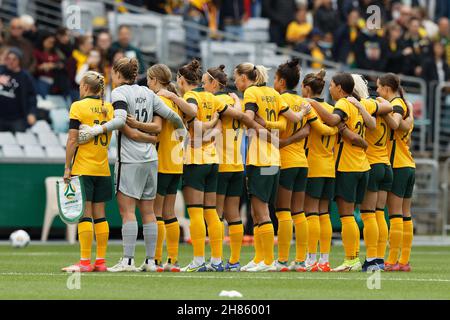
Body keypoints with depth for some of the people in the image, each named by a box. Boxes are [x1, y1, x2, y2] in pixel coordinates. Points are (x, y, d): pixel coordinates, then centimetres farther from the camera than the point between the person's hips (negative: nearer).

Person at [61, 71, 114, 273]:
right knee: (99, 214, 8)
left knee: (85, 214, -6)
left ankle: (85, 261, -9)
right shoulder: (109, 108, 8)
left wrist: (67, 167, -7)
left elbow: (72, 140, -9)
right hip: (103, 169, 5)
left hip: (83, 168, -5)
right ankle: (101, 261, 8)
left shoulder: (78, 107, -7)